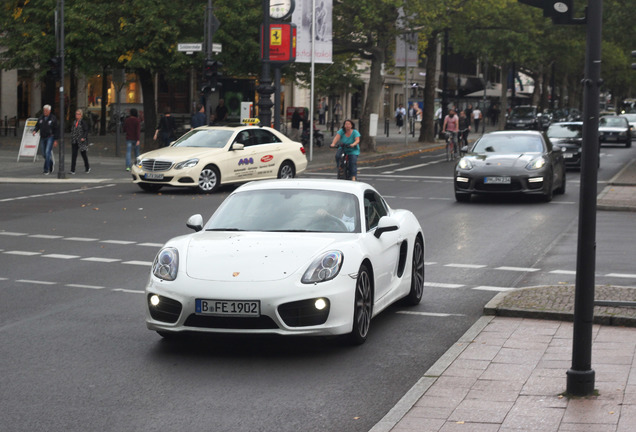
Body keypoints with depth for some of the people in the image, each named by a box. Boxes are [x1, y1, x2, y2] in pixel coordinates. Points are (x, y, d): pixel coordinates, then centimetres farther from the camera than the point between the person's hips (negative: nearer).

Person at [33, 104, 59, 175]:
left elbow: (57, 129, -6)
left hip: (50, 138, -5)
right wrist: (35, 131, -9)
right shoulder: (41, 118, 7)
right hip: (42, 138, 6)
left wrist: (55, 140, -10)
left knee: (47, 152, -16)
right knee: (44, 154, 10)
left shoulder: (53, 118, -6)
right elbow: (37, 126, 15)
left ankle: (46, 170, -14)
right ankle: (51, 164, 36)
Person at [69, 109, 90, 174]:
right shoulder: (74, 122, 12)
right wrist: (72, 138, 12)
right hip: (74, 141, 5)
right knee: (73, 155, -3)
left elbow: (86, 131, -11)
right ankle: (72, 170, -6)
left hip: (81, 141, -5)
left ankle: (87, 168, 29)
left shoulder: (83, 122, -7)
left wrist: (83, 138, -21)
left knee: (83, 154, 8)